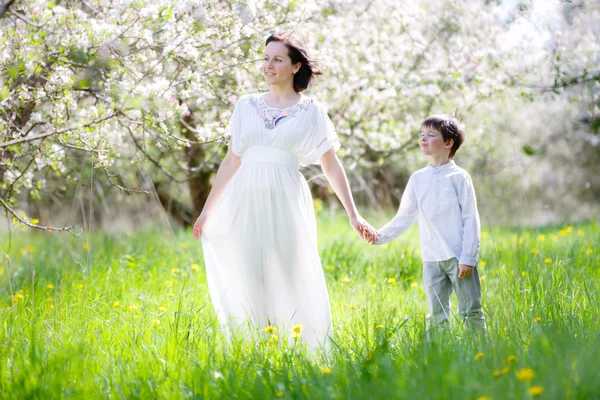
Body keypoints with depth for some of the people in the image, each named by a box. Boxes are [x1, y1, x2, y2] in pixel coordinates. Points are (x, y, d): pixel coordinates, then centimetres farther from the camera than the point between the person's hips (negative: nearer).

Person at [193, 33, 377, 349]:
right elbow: (231, 161, 15)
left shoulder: (311, 111, 5)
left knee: (290, 280, -2)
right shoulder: (246, 105, 11)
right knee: (248, 283, 3)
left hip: (286, 203, -2)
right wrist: (207, 210, 16)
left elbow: (332, 167, 5)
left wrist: (354, 216, 2)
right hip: (246, 203, 3)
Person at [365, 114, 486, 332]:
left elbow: (470, 219, -4)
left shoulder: (459, 177, -3)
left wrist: (468, 258, -10)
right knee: (436, 315, 7)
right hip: (431, 260, 4)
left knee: (471, 311, 1)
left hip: (459, 257, -4)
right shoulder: (417, 179, 9)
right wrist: (381, 235, -3)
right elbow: (404, 217, 12)